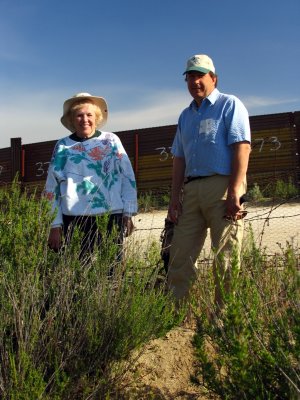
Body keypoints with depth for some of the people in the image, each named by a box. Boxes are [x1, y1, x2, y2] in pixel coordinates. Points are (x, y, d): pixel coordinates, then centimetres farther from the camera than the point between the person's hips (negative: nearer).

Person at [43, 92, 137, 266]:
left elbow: (128, 178, 5)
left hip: (111, 217, 0)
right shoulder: (63, 146, 8)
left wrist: (128, 214, 0)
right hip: (75, 219, 0)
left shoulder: (111, 141, 7)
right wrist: (55, 225, 2)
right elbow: (52, 188, 8)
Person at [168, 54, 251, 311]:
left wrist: (234, 193, -18)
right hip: (191, 190, 7)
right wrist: (175, 198, 11)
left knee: (225, 258, -5)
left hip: (221, 186, -6)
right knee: (180, 256, 5)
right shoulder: (186, 116, 23)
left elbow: (242, 148, -9)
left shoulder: (229, 105, 3)